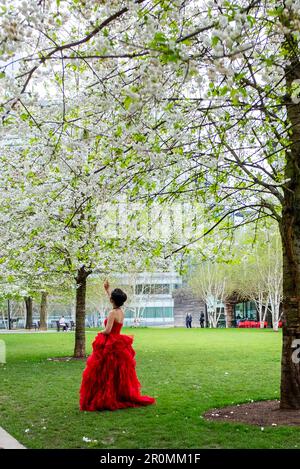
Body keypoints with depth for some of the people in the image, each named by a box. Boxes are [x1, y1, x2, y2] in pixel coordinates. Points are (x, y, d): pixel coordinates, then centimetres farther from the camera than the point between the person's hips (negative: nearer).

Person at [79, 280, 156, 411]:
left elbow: (107, 331, -23)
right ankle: (124, 397, 18)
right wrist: (107, 289, 31)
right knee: (119, 374, 14)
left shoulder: (112, 313, -17)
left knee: (106, 374, -2)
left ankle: (104, 400, 1)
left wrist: (100, 333, -2)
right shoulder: (121, 312, 6)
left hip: (109, 346, -8)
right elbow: (114, 300, 25)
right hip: (118, 345, 8)